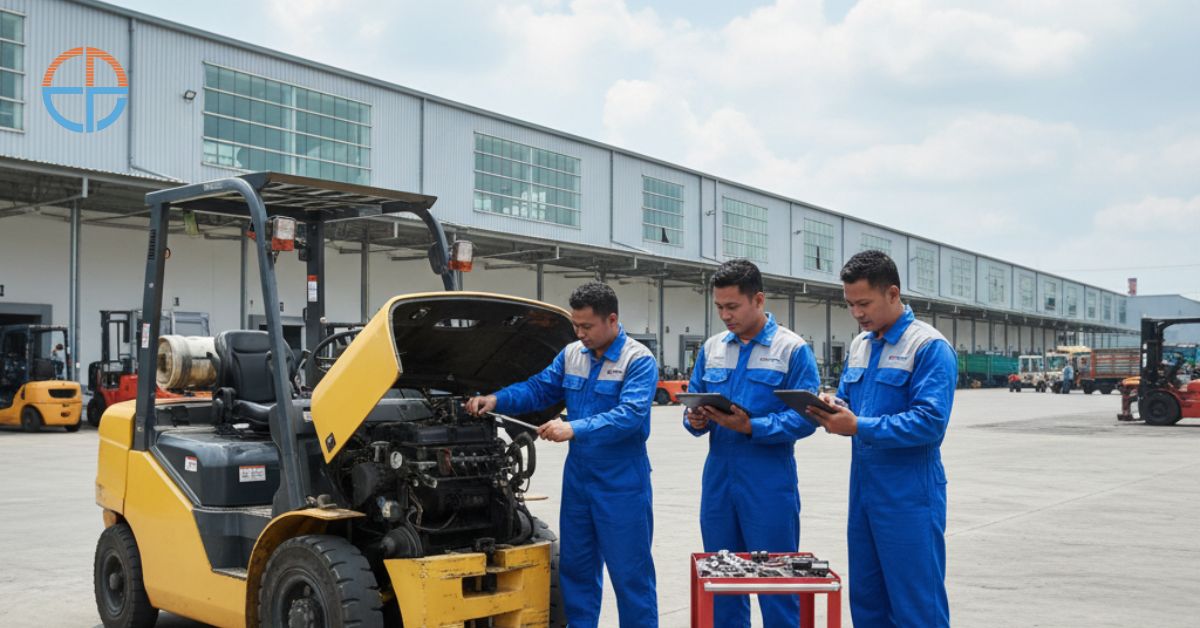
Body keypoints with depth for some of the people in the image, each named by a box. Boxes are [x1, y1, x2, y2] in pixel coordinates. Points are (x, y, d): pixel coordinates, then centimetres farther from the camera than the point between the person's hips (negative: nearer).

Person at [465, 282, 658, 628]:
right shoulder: (570, 355, 7)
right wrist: (497, 399, -7)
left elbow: (630, 414, -27)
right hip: (578, 476, 7)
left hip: (622, 482, -7)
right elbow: (539, 389, 11)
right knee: (576, 565, 15)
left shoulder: (639, 360, -15)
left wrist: (575, 429, -35)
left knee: (630, 571, 1)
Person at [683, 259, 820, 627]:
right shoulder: (711, 348, 11)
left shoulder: (792, 349, -5)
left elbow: (804, 417, -12)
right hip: (718, 478, 5)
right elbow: (694, 403, 14)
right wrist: (695, 421, -9)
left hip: (769, 484, -5)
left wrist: (751, 427, -23)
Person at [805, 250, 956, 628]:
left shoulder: (930, 347, -13)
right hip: (863, 486, 8)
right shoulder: (859, 345, 12)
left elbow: (930, 422, -22)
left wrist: (859, 427, -24)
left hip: (908, 493, -8)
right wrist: (831, 412, -6)